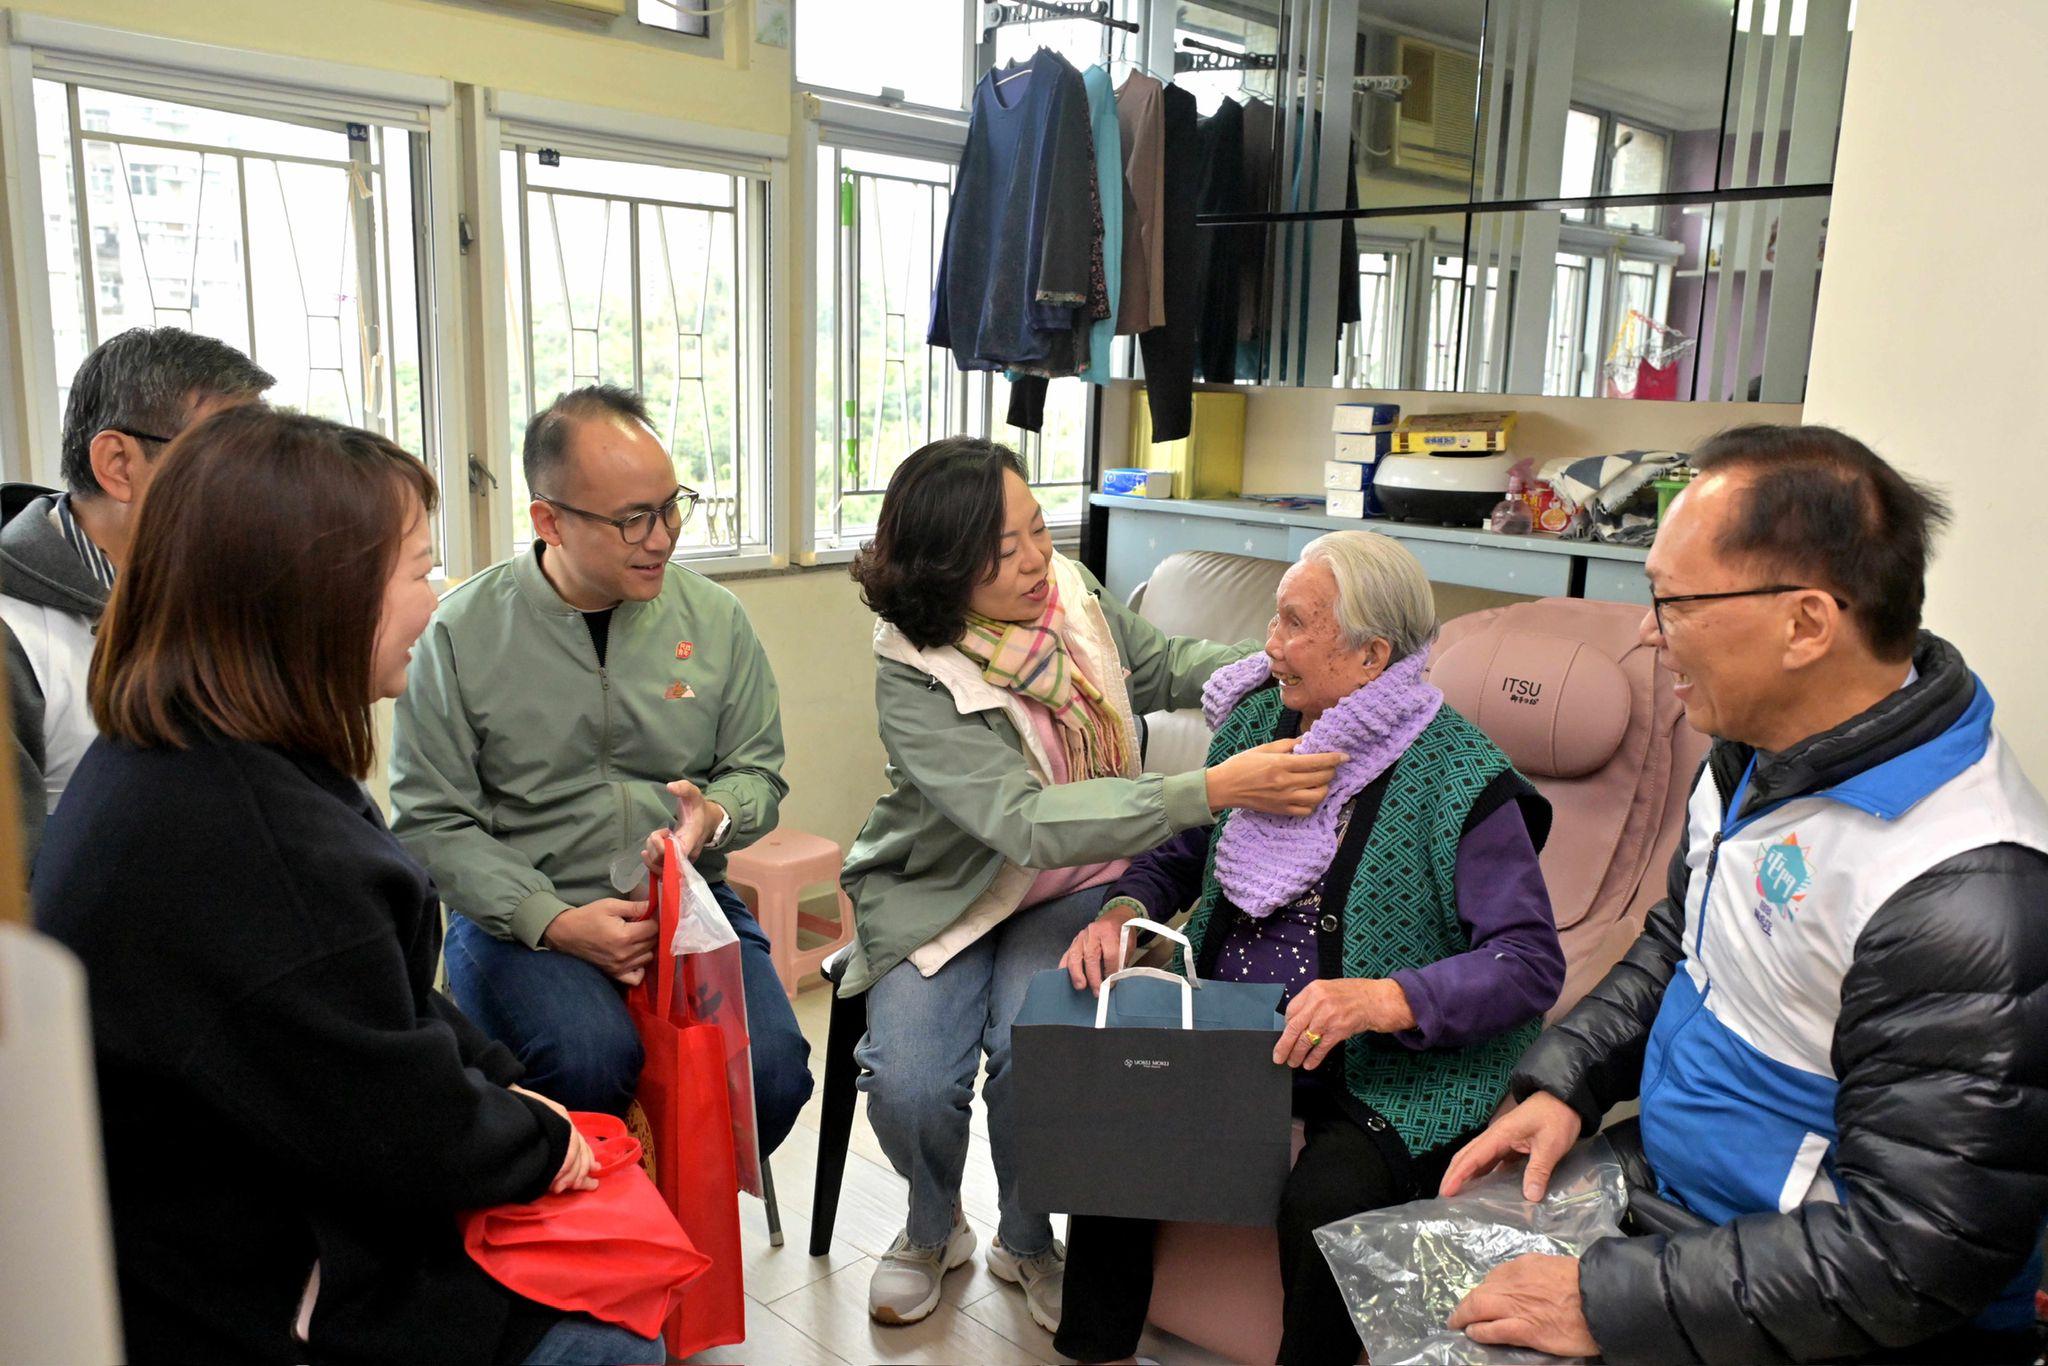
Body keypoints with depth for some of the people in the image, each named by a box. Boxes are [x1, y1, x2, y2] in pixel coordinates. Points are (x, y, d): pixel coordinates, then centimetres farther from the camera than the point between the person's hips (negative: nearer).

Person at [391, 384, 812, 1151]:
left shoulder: (714, 618, 5)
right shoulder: (462, 633, -3)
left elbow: (759, 771, 12)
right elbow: (431, 821, -4)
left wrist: (715, 817, -12)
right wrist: (557, 922, -15)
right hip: (523, 917, -2)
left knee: (772, 1068, -22)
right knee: (592, 1061, -31)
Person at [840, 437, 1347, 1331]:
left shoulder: (1069, 589, -9)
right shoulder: (911, 676, -24)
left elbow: (1166, 667, 10)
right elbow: (1027, 820, -34)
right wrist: (1215, 790, -41)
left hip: (1073, 891, 2)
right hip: (947, 897, -2)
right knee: (908, 1086, -21)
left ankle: (1025, 1241, 9)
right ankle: (933, 1229, 17)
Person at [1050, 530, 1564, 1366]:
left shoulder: (1460, 779, -15)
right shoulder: (1257, 718, 3)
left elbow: (1532, 962, -17)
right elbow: (1179, 853, 14)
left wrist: (1382, 999, -32)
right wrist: (1123, 912, -8)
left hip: (1390, 1069, -5)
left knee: (1325, 1202, -29)